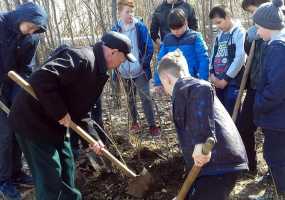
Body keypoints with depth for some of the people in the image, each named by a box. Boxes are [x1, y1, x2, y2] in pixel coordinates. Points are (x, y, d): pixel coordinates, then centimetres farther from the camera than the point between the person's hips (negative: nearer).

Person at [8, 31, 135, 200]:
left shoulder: (97, 70, 9)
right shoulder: (82, 59, -24)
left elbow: (82, 107, 15)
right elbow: (42, 79, -35)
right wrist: (60, 113, -28)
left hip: (55, 122, 10)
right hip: (33, 119, -10)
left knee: (67, 168, 17)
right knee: (50, 173, -3)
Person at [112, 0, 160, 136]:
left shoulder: (140, 27, -8)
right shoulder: (115, 30, -2)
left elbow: (149, 47, -4)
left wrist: (145, 64, -10)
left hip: (140, 71, -3)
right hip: (125, 73, 3)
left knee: (146, 98, -3)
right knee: (130, 98, 17)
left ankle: (152, 125, 7)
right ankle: (134, 121, 34)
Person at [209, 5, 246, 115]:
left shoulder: (239, 33, -8)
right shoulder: (220, 34, 13)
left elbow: (240, 59, -16)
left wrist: (225, 79, -14)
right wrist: (212, 74, 0)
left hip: (232, 82, -7)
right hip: (218, 82, 7)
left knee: (231, 114, -1)